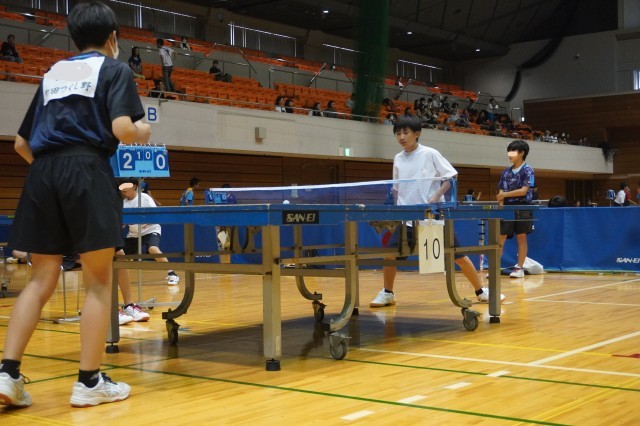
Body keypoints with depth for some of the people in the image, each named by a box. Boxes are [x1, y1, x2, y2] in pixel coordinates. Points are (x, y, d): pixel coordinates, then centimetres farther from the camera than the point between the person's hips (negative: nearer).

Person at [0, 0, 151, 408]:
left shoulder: (52, 74, 23)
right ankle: (89, 381, 3)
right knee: (98, 282, 2)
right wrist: (142, 133, 12)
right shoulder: (115, 69, 7)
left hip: (42, 175, 6)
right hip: (88, 173, -5)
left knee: (41, 281, 9)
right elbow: (123, 129, -10)